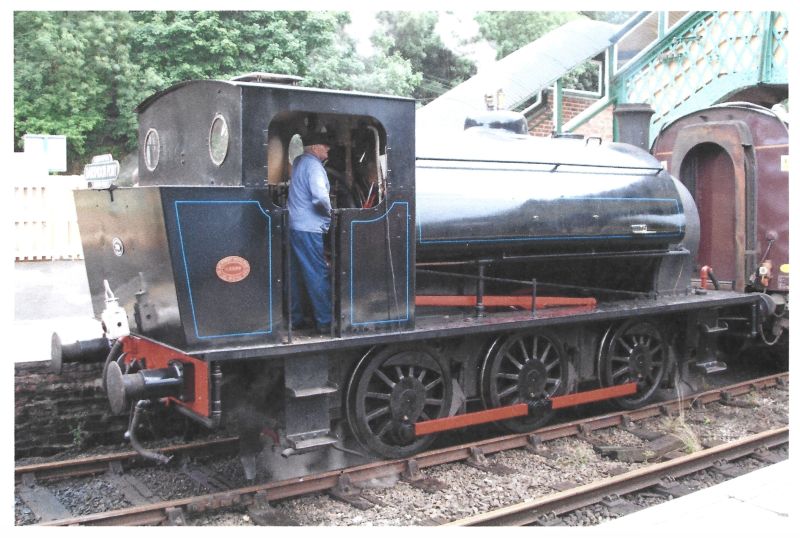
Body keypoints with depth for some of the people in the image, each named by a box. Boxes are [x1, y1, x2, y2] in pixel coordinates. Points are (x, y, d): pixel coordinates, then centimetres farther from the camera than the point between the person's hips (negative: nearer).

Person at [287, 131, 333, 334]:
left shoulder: (298, 162, 14)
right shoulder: (313, 165, -13)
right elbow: (320, 195, -26)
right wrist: (329, 212, -10)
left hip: (294, 225, 9)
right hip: (309, 228, -9)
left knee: (297, 273, 13)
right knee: (318, 274, -5)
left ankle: (296, 318, 19)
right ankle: (325, 321, -3)